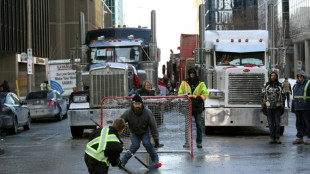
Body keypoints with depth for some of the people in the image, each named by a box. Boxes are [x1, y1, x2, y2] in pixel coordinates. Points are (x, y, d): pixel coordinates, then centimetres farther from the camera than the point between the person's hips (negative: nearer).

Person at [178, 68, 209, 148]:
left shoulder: (201, 84, 8)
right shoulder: (184, 83, 11)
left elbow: (206, 94, 0)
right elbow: (180, 94, 10)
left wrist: (198, 98, -15)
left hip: (197, 107, -1)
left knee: (199, 125, 0)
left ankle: (199, 142, 6)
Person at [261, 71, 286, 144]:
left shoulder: (280, 86, 6)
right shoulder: (266, 85, 4)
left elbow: (283, 96, 7)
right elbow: (263, 96, 4)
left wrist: (282, 107, 2)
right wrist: (263, 107, -1)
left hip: (277, 107, 0)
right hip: (269, 107, 0)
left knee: (278, 123, -1)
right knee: (271, 123, 2)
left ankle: (277, 138, 5)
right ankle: (272, 138, 7)